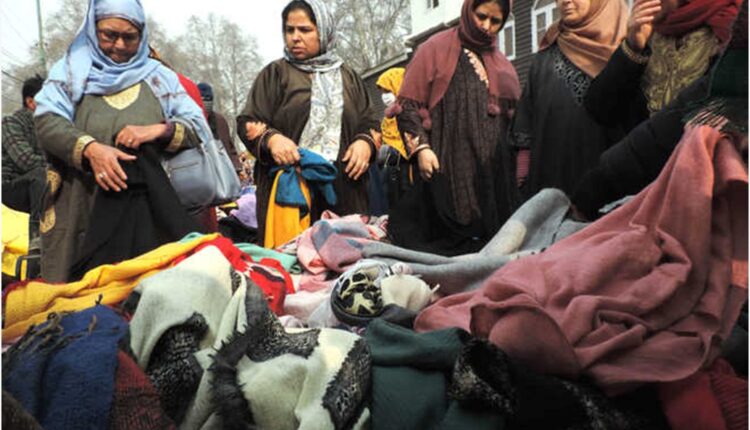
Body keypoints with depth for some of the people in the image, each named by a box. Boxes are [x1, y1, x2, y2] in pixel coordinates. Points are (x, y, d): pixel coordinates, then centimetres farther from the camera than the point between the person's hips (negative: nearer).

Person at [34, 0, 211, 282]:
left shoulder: (160, 77, 15)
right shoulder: (71, 69, 14)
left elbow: (198, 127, 8)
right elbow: (47, 122, 0)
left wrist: (158, 129, -10)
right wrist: (90, 148, -18)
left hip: (148, 208, 1)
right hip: (82, 209, 0)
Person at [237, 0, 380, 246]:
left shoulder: (347, 76, 19)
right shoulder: (275, 74, 10)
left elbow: (370, 121, 18)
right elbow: (247, 123, 4)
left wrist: (365, 142, -5)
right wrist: (271, 138, -17)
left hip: (344, 187, 3)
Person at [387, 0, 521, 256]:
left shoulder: (502, 65, 19)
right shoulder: (437, 49, 5)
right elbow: (408, 104, -1)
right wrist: (421, 147, -15)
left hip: (494, 169, 5)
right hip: (447, 164, -4)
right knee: (448, 242, -6)